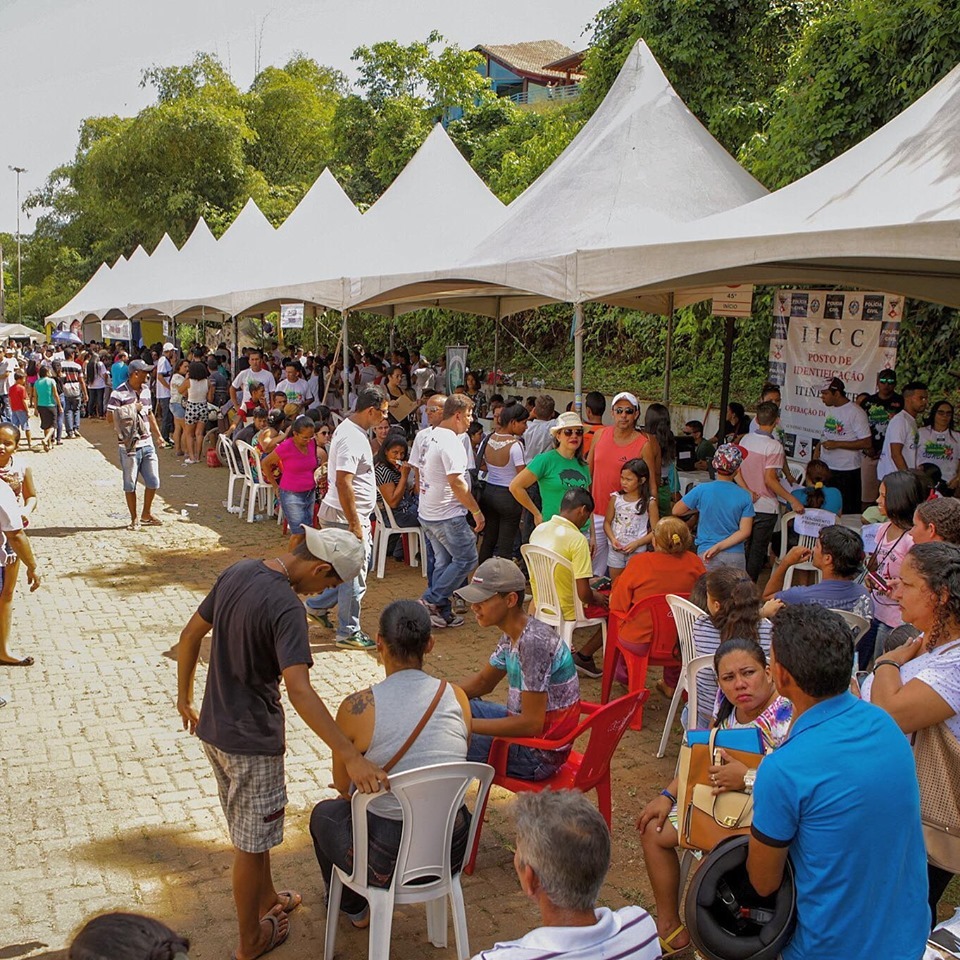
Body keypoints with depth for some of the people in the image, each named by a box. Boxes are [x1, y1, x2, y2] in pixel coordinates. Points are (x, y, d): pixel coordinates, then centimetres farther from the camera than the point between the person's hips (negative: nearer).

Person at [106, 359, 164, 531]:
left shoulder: (146, 390, 12)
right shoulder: (118, 393, -10)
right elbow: (110, 417, -14)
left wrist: (158, 435, 19)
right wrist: (132, 409, -18)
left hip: (147, 444, 6)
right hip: (129, 445, -6)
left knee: (153, 482, 8)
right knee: (130, 484, 4)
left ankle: (146, 515, 26)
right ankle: (134, 519, 16)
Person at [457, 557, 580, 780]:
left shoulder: (533, 643, -28)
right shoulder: (512, 635, 2)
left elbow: (531, 723, -28)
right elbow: (483, 681, 18)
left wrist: (469, 725, -24)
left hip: (539, 755, -10)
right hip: (525, 725, 10)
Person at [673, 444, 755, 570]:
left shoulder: (701, 490, -7)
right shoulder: (744, 496, -3)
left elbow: (676, 511, 4)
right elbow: (744, 532, -8)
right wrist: (718, 547, -10)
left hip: (706, 553, -1)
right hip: (735, 555, 1)